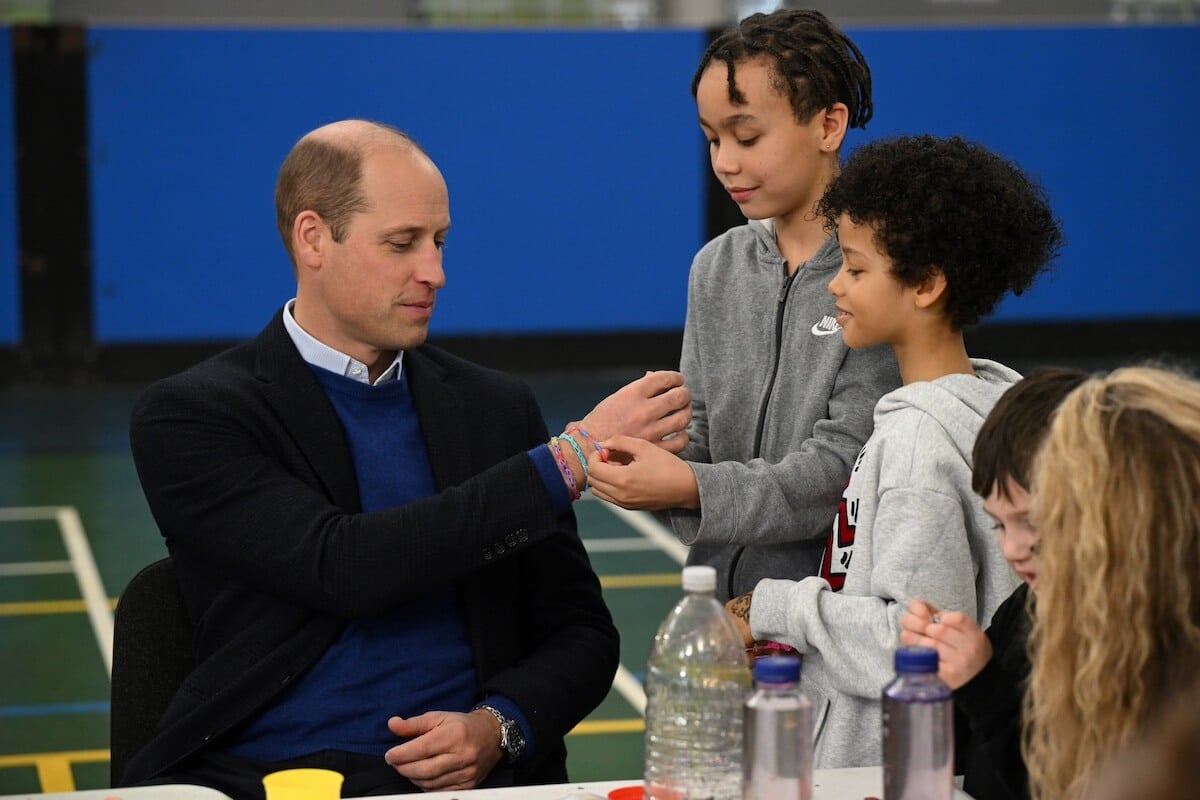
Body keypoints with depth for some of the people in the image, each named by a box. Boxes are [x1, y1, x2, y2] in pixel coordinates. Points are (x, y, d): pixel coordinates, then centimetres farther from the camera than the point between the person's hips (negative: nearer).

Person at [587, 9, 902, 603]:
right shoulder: (718, 268, 10)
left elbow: (841, 469, -14)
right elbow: (699, 443, 10)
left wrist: (692, 488, -24)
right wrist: (646, 466, -11)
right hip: (721, 599, 5)